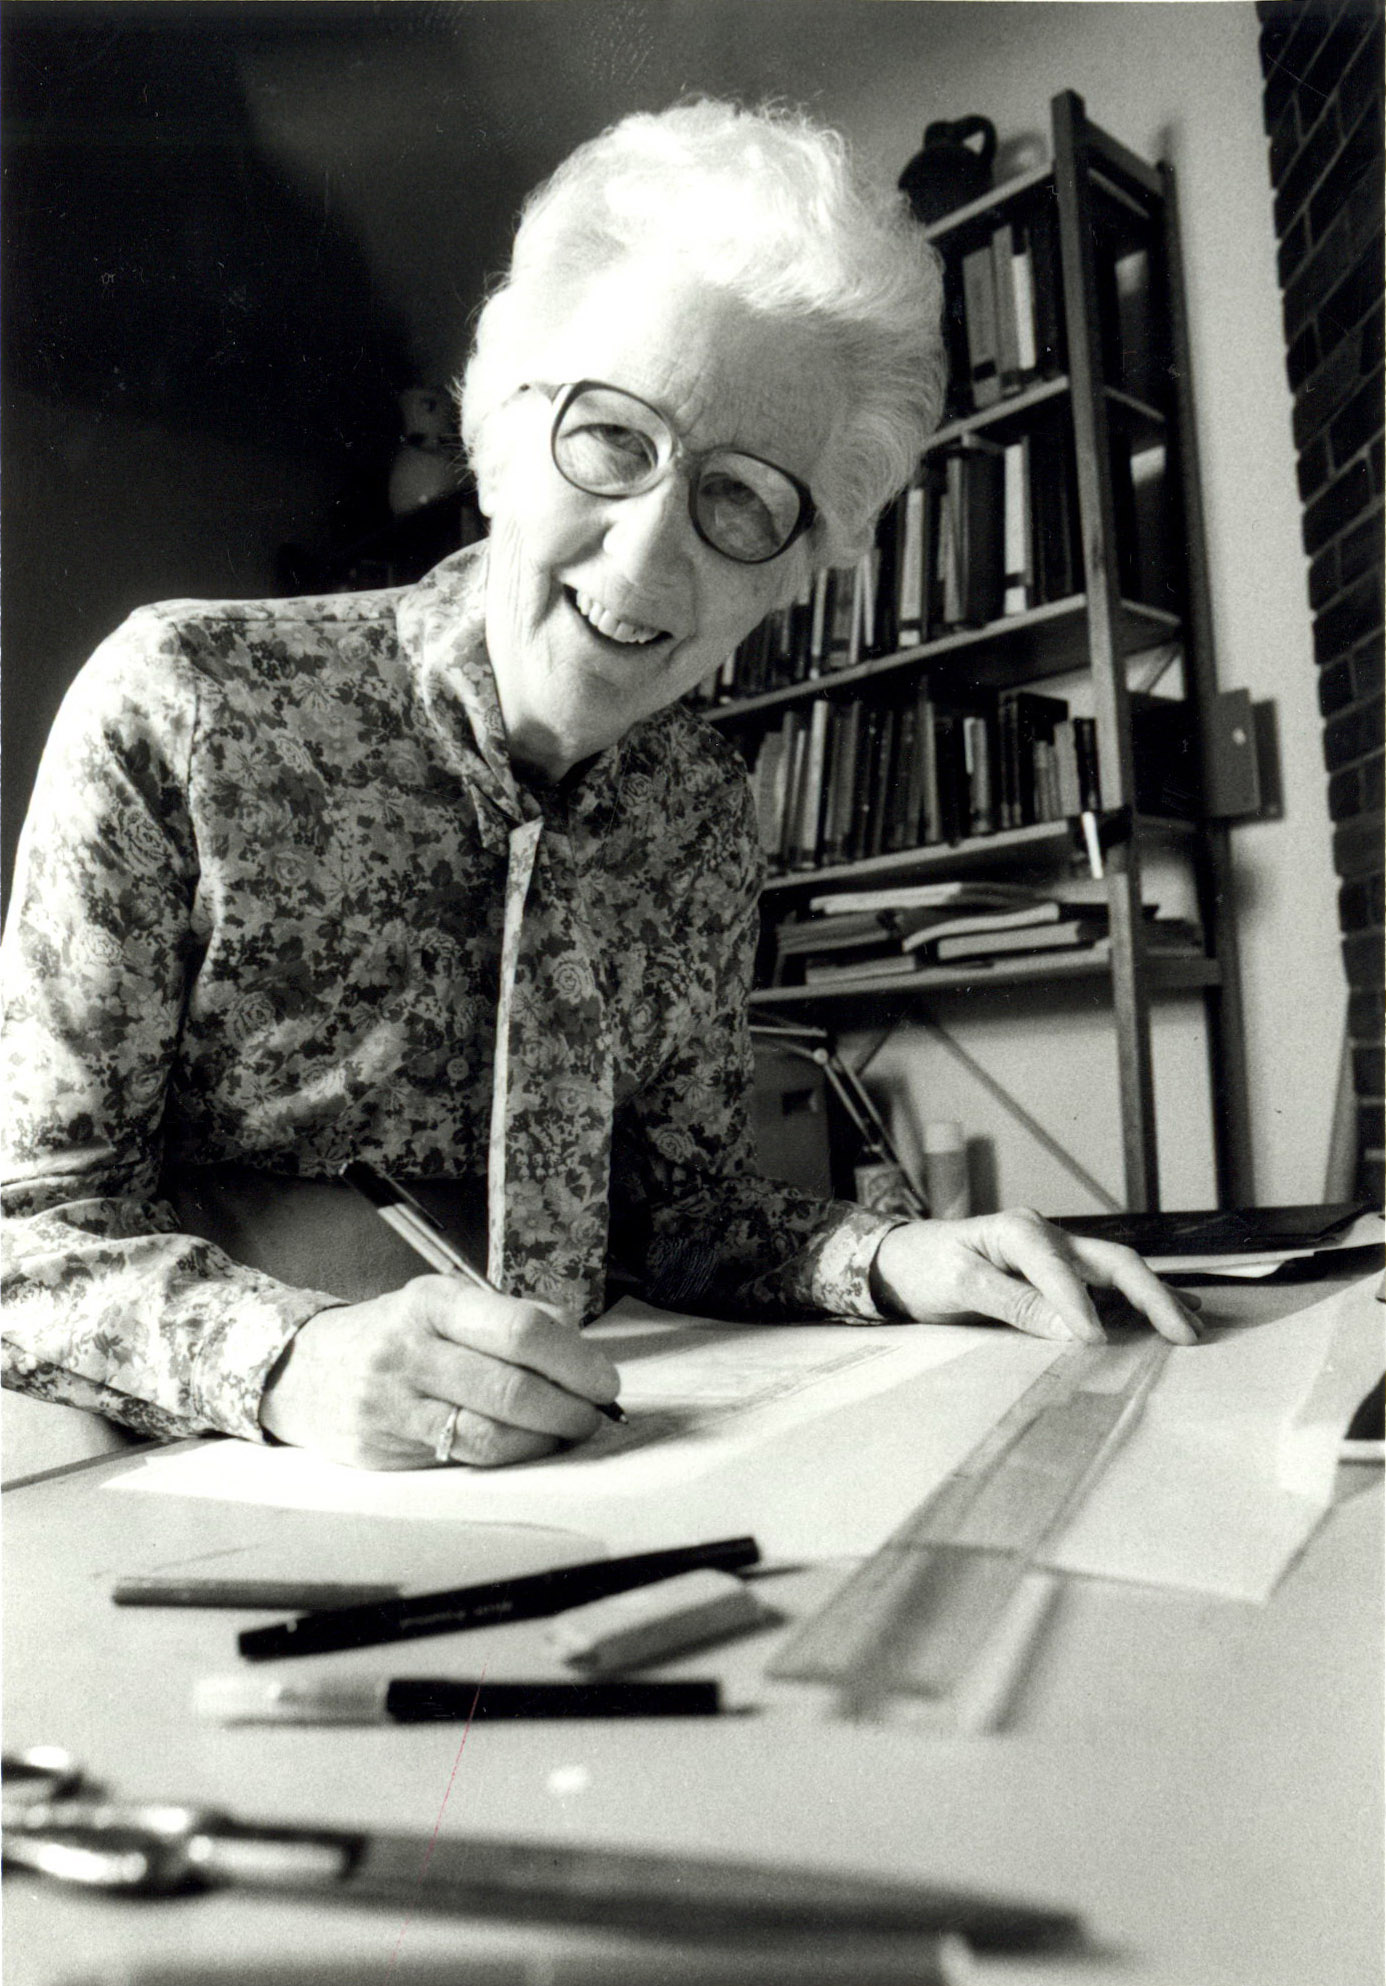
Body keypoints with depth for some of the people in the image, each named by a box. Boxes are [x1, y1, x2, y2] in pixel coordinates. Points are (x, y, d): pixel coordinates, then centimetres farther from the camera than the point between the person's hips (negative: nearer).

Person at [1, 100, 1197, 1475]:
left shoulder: (706, 817, 1)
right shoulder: (181, 704, -13)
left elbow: (686, 1203, 7)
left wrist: (890, 1262, -12)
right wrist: (286, 1358, -31)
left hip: (552, 1492, 3)